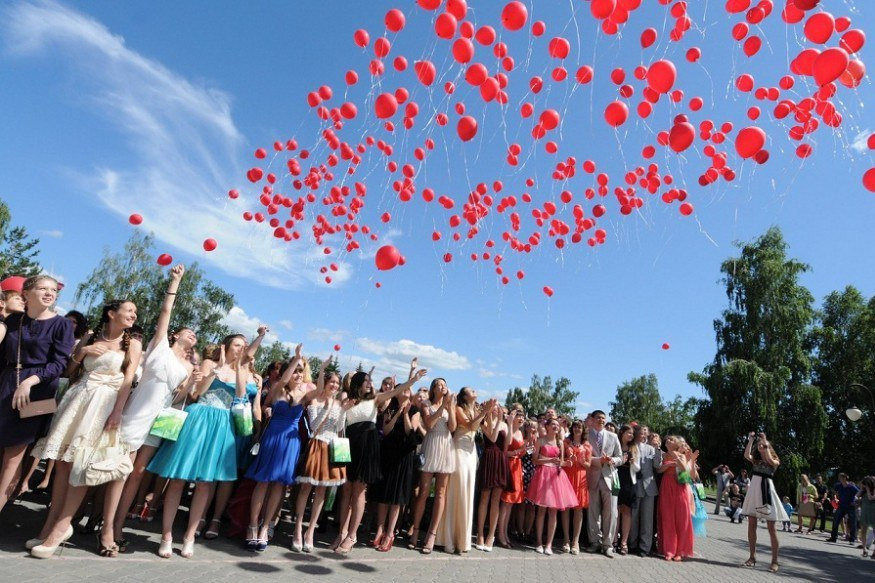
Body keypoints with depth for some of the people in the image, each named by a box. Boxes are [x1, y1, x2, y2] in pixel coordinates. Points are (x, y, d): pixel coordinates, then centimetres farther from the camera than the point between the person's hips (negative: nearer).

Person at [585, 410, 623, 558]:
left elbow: (619, 458, 10)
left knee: (610, 512, 0)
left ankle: (608, 544, 11)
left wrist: (612, 460, -11)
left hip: (609, 477, 1)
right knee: (593, 512, 6)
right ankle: (595, 542, 18)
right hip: (592, 477, -1)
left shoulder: (613, 437, 10)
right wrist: (599, 460, -16)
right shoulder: (586, 435, 2)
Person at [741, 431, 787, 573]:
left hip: (766, 490, -4)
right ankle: (752, 556, 12)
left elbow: (770, 460, -20)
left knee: (771, 528, -1)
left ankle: (774, 561, 5)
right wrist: (750, 441, -12)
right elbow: (746, 455, -9)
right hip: (754, 490, 4)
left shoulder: (775, 461, 3)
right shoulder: (755, 459, 12)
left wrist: (765, 442, -14)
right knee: (751, 525, 4)